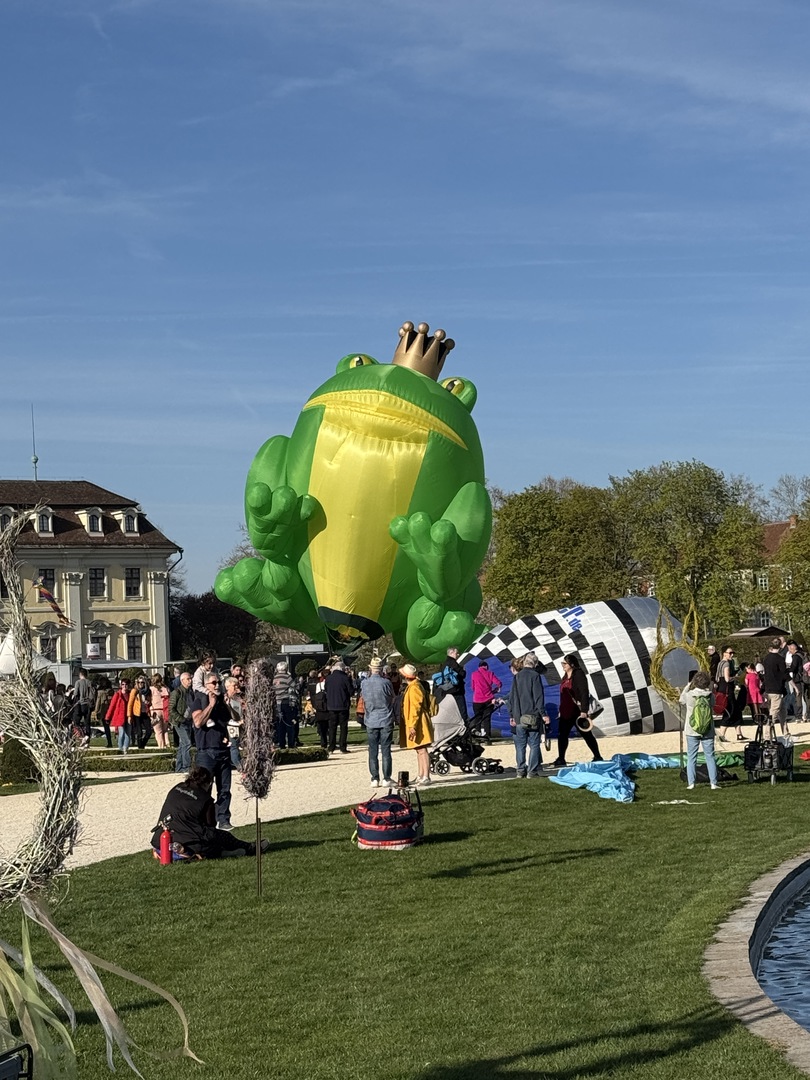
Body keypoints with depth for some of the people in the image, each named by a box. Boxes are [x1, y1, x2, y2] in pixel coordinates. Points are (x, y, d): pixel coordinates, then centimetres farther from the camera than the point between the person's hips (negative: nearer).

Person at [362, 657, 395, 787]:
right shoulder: (385, 682, -12)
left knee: (373, 751, 7)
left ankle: (374, 779, 6)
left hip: (371, 721, 2)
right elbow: (392, 698, 2)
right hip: (386, 720, -2)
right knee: (386, 750, 3)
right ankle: (387, 778, 4)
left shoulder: (365, 683, -5)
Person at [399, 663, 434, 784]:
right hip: (416, 724, 11)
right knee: (419, 750, 14)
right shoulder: (411, 687, 16)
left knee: (422, 750, -10)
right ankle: (421, 776, 19)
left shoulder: (414, 688, -16)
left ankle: (426, 777, -11)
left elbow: (415, 708, -21)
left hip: (418, 724, -11)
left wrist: (412, 726, -23)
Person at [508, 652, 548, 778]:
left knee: (520, 745, 8)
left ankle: (521, 771, 6)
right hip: (533, 716, -4)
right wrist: (544, 714, -8)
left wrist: (511, 715, 16)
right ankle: (532, 771, -3)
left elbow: (512, 697, 11)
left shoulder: (517, 676, 9)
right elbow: (538, 697, -11)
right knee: (534, 744, 0)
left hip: (519, 716, 4)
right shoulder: (535, 675, -6)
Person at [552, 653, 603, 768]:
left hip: (577, 711, -8)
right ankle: (561, 760, 9)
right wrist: (561, 710, 22)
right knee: (562, 735, 4)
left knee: (587, 735, 2)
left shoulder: (579, 675, -13)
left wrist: (584, 711, -23)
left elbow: (584, 693, -18)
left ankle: (598, 757, 13)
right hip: (566, 711, 8)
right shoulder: (566, 676, 14)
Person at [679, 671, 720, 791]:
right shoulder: (709, 695, -9)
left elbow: (681, 700, 10)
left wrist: (688, 685, 15)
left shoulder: (689, 695, -11)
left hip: (692, 731, -1)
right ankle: (713, 783, 5)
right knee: (710, 756, 7)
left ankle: (691, 783, 3)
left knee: (691, 757, 7)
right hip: (708, 731, 1)